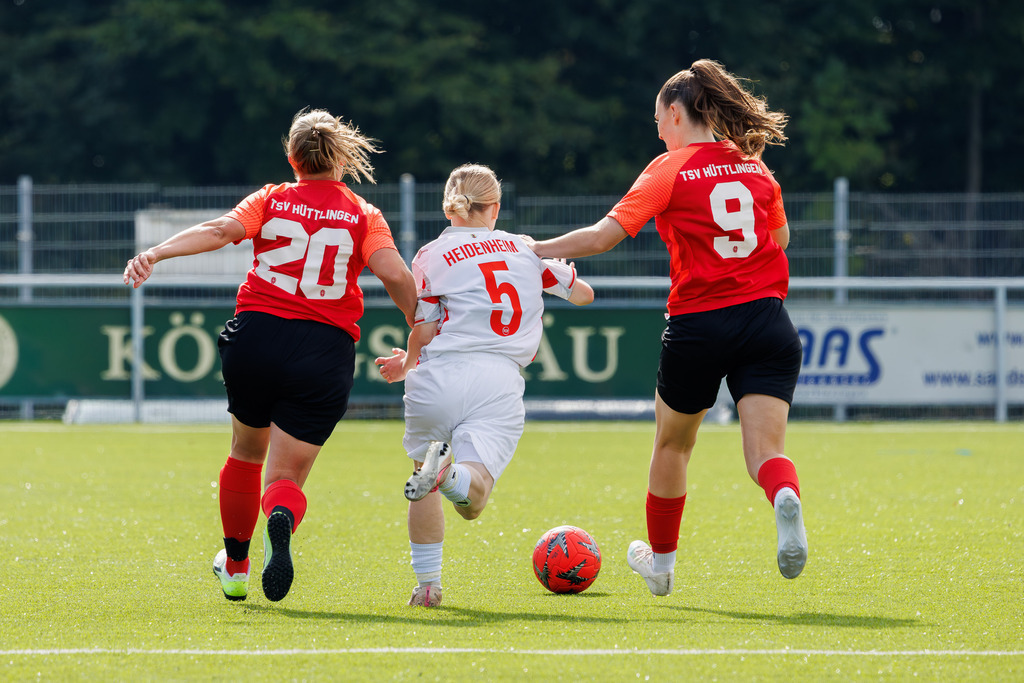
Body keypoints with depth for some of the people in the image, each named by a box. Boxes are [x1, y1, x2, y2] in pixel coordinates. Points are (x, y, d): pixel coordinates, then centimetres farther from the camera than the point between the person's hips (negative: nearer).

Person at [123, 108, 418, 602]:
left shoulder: (271, 200, 9)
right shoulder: (364, 216, 6)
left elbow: (220, 231, -8)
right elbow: (394, 275, -8)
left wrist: (155, 254, -16)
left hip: (256, 336, 1)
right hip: (326, 350, -1)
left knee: (247, 452, 25)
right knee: (286, 477, 2)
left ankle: (235, 566, 40)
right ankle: (282, 521, -35)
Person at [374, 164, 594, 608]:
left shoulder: (432, 256, 9)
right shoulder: (527, 250, 19)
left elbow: (423, 333, 3)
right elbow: (583, 293, 32)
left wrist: (406, 365, 25)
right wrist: (559, 272, 55)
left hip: (440, 374, 0)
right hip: (499, 383, 1)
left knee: (426, 492, 20)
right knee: (471, 500, -12)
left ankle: (427, 583, 15)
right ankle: (451, 473, -46)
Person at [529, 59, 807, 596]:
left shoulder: (671, 169, -4)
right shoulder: (755, 168, 10)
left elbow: (604, 235, -12)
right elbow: (779, 239, 27)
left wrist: (534, 250, -3)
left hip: (697, 325, -3)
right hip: (766, 320, 3)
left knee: (672, 444, 20)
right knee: (765, 450, -5)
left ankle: (661, 561, 36)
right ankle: (786, 499, -40)